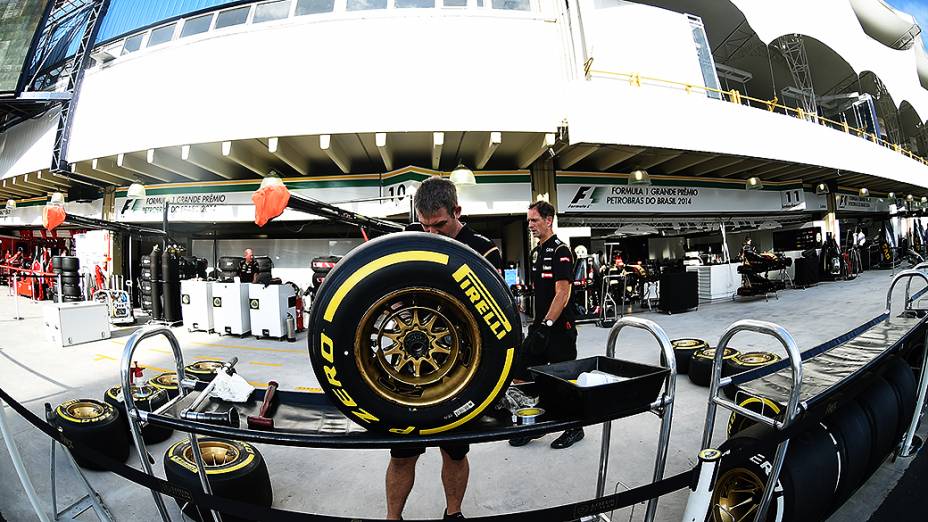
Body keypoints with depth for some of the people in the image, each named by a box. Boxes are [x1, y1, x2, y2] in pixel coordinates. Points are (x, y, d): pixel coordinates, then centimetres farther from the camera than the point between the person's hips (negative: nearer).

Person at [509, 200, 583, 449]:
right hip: (540, 325, 8)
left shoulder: (561, 251, -14)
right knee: (523, 375, 8)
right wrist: (537, 323, 18)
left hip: (559, 328, -8)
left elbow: (562, 293, -20)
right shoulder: (536, 251, 13)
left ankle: (575, 428, 25)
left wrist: (546, 325, -23)